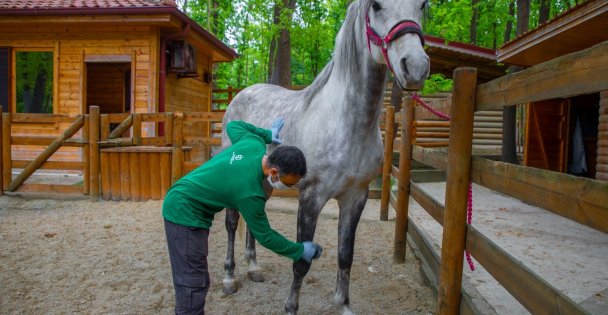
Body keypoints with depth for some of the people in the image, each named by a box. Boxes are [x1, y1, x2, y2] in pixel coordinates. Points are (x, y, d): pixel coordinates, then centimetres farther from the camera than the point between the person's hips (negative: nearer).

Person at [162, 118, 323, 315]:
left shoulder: (255, 143, -8)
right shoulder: (249, 191, -28)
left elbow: (233, 126, 14)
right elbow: (265, 236, -16)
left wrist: (267, 134, 19)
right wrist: (300, 251, -6)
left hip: (184, 204, 10)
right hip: (185, 212, -10)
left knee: (195, 281, 16)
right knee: (193, 284, -8)